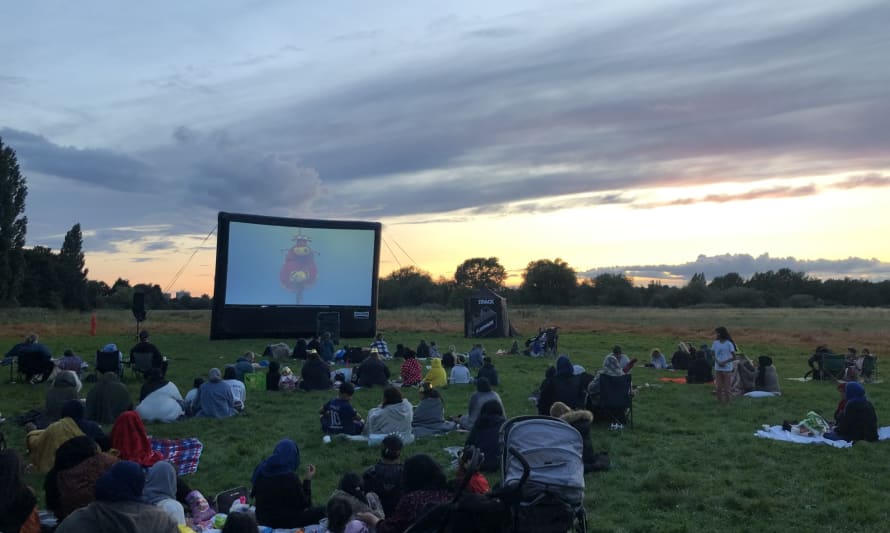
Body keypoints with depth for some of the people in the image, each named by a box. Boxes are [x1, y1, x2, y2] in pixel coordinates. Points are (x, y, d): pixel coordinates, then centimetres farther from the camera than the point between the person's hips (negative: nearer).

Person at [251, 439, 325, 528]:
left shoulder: (261, 469, -6)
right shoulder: (290, 477, -25)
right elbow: (304, 505, -14)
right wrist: (308, 480, -6)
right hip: (283, 522, -7)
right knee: (320, 511, 6)